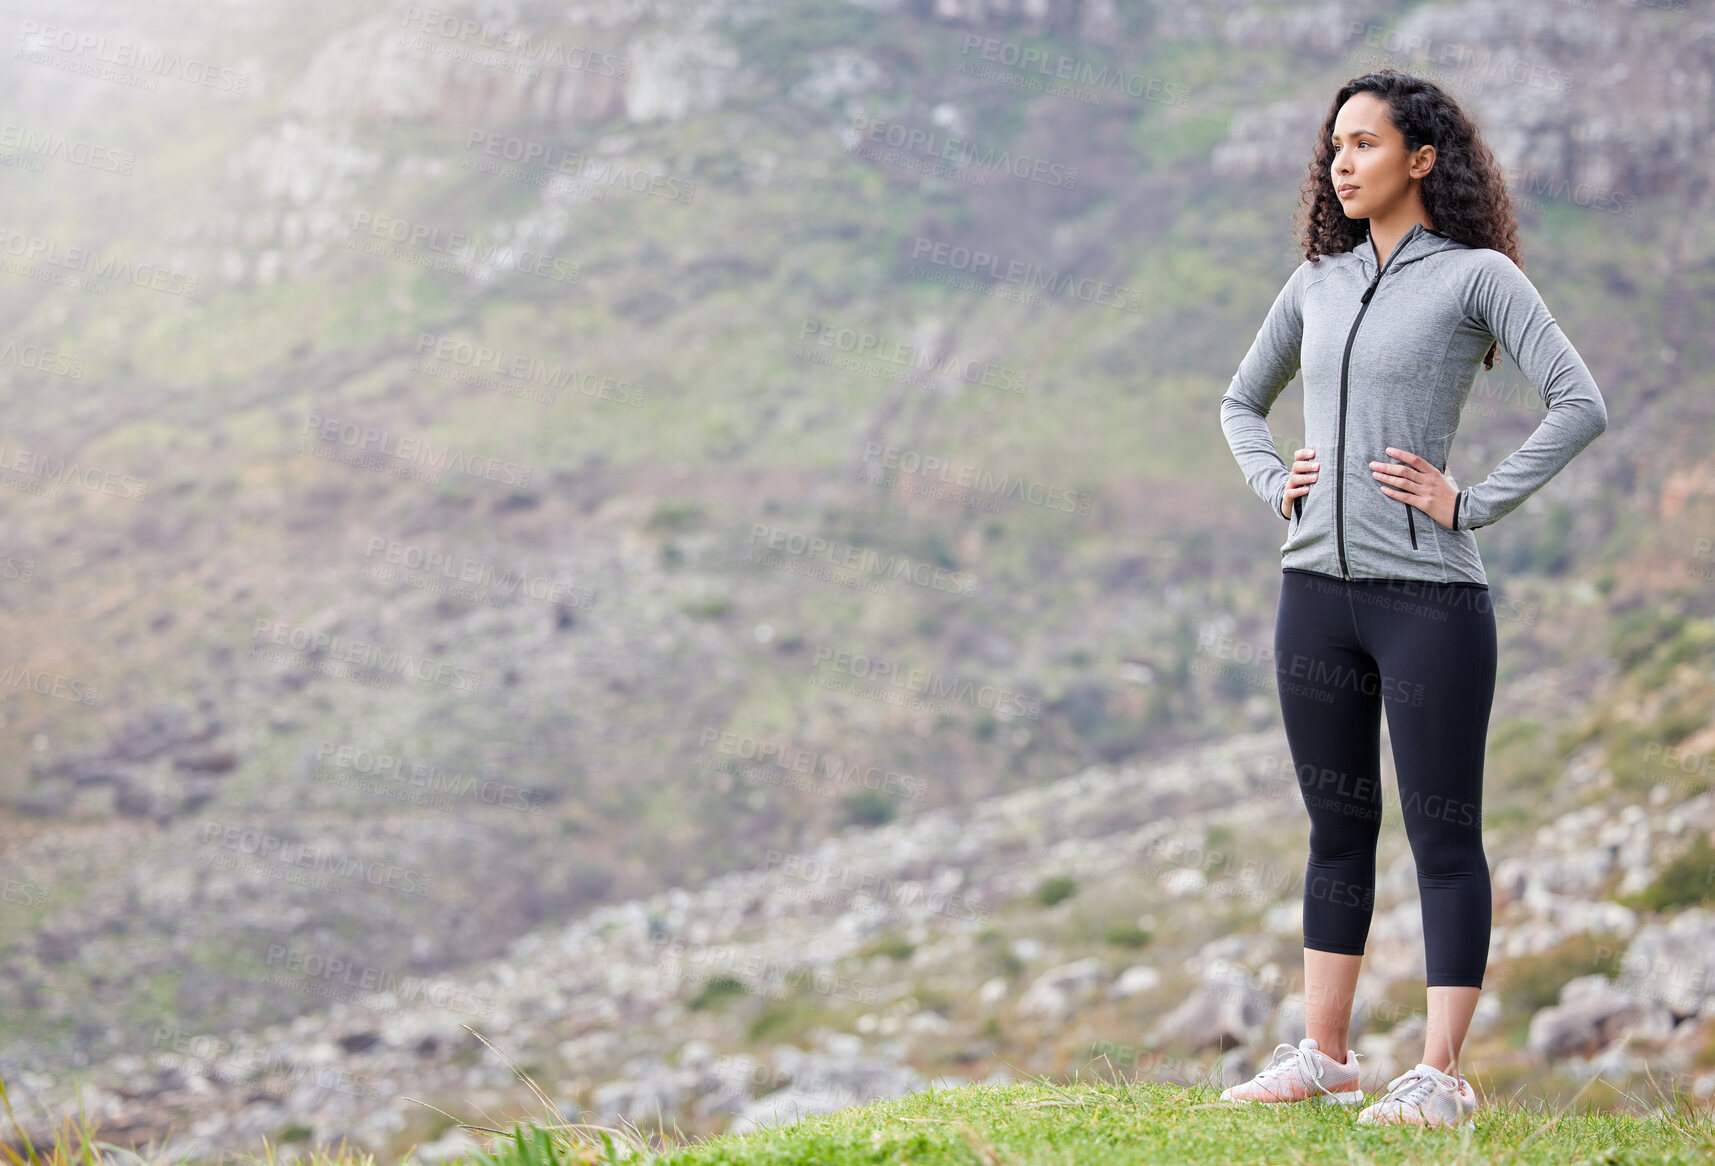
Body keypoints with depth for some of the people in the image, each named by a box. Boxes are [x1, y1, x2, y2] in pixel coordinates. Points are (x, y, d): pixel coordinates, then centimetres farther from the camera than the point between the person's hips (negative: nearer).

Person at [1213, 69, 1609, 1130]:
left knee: (1445, 833, -1)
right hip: (1317, 590, 6)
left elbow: (1581, 406, -12)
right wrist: (1274, 485, 9)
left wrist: (1470, 504, -13)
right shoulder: (1318, 283, 13)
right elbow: (1243, 401, 27)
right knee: (1338, 828, 12)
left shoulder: (1477, 276, -3)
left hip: (1430, 593, -6)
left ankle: (1442, 1074, 3)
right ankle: (1324, 1056, 19)